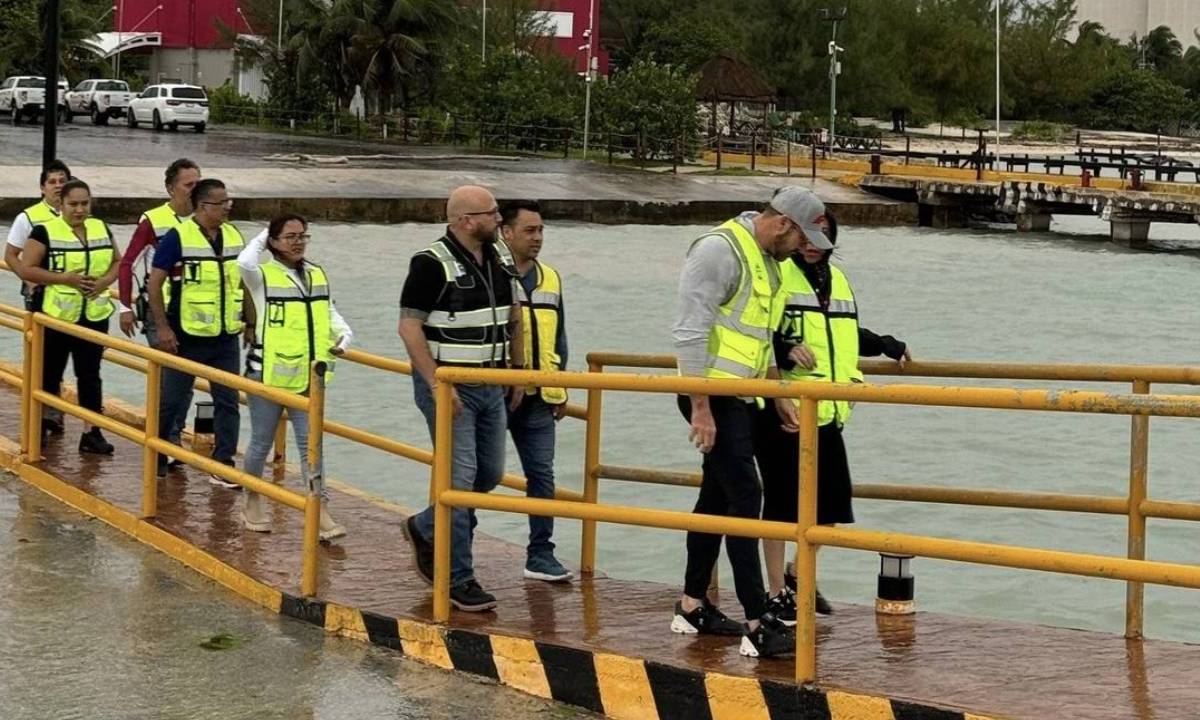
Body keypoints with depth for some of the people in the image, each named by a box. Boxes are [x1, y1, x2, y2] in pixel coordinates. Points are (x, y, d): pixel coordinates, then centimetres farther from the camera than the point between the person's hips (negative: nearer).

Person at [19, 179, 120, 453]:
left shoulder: (101, 229, 7)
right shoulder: (45, 232, -8)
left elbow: (117, 262, 16)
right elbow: (28, 269, -12)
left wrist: (105, 280, -5)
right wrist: (66, 278, -20)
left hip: (94, 315, 4)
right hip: (55, 316, -4)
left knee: (90, 374, 5)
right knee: (50, 374, 7)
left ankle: (92, 433, 8)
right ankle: (41, 424, 21)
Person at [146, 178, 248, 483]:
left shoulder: (234, 237, 7)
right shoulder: (177, 237, -11)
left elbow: (243, 282, 18)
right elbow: (154, 284, -10)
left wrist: (250, 321, 13)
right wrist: (162, 327, -14)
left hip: (227, 338, 5)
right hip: (187, 337, -5)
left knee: (228, 401, 3)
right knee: (172, 400, 7)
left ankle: (223, 465, 9)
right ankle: (157, 457, 24)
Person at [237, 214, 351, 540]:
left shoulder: (318, 275, 9)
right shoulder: (264, 275, -8)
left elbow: (330, 312, 18)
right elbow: (245, 262, -30)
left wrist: (343, 334, -2)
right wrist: (260, 238, -12)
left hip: (306, 376, 4)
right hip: (268, 373, -4)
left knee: (310, 442, 1)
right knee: (261, 442, 8)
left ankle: (321, 511, -2)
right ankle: (253, 504, 24)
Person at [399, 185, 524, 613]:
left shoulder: (500, 259, 8)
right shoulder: (432, 264, -15)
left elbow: (513, 318, 20)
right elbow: (409, 328, -17)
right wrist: (437, 384, -21)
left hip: (490, 385, 8)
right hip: (447, 386, -8)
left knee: (490, 474, 12)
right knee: (459, 478, -8)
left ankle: (425, 530, 34)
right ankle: (458, 580, -1)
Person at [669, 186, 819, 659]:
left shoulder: (768, 261, 14)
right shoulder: (720, 250, -17)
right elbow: (690, 332, -21)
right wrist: (700, 408, -23)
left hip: (740, 397, 10)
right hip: (711, 395, -10)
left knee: (717, 497, 15)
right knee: (745, 496, -13)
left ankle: (692, 607, 25)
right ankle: (758, 627, -15)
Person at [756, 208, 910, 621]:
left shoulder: (837, 281, 17)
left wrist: (886, 345, 22)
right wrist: (786, 350, -25)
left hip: (827, 414, 7)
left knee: (830, 505, 10)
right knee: (781, 503, -1)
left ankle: (800, 575, 31)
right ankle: (777, 592, 10)